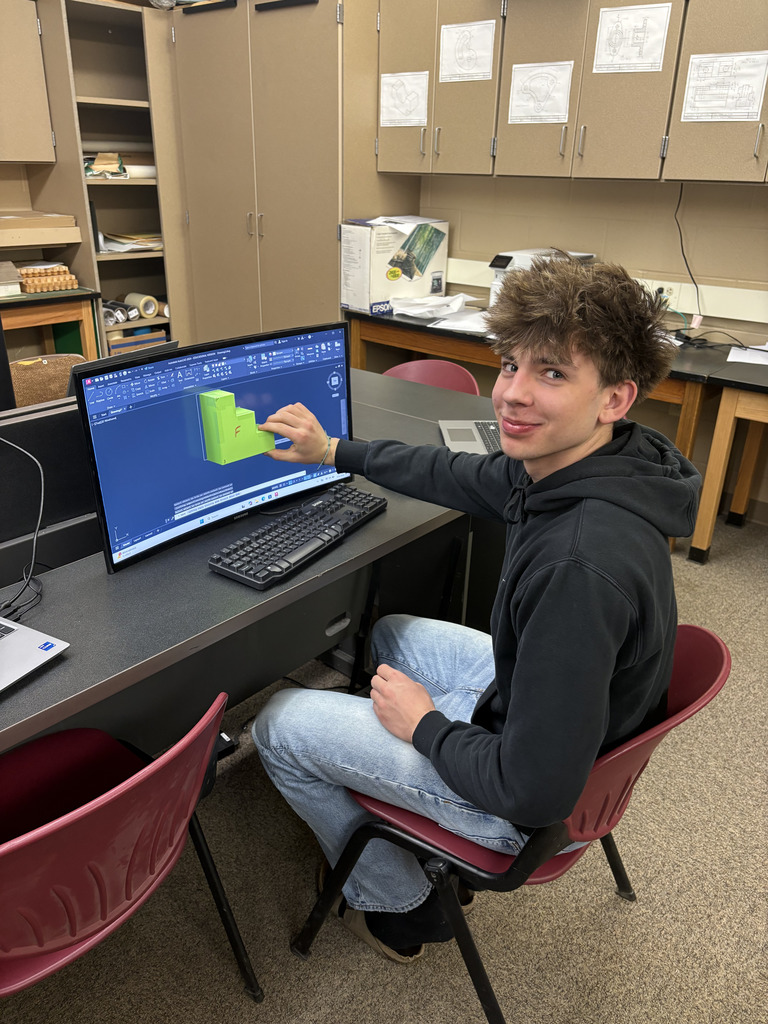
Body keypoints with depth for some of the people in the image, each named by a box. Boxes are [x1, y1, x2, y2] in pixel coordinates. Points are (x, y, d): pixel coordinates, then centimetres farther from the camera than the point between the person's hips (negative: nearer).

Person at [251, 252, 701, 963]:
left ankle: (397, 906, 23)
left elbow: (535, 792, -32)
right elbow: (460, 477, 9)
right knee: (390, 631, 29)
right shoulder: (558, 465, -11)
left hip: (527, 806, -8)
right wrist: (333, 452, 17)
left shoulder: (582, 564, -39)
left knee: (279, 725, 2)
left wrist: (425, 724, -15)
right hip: (528, 694, 8)